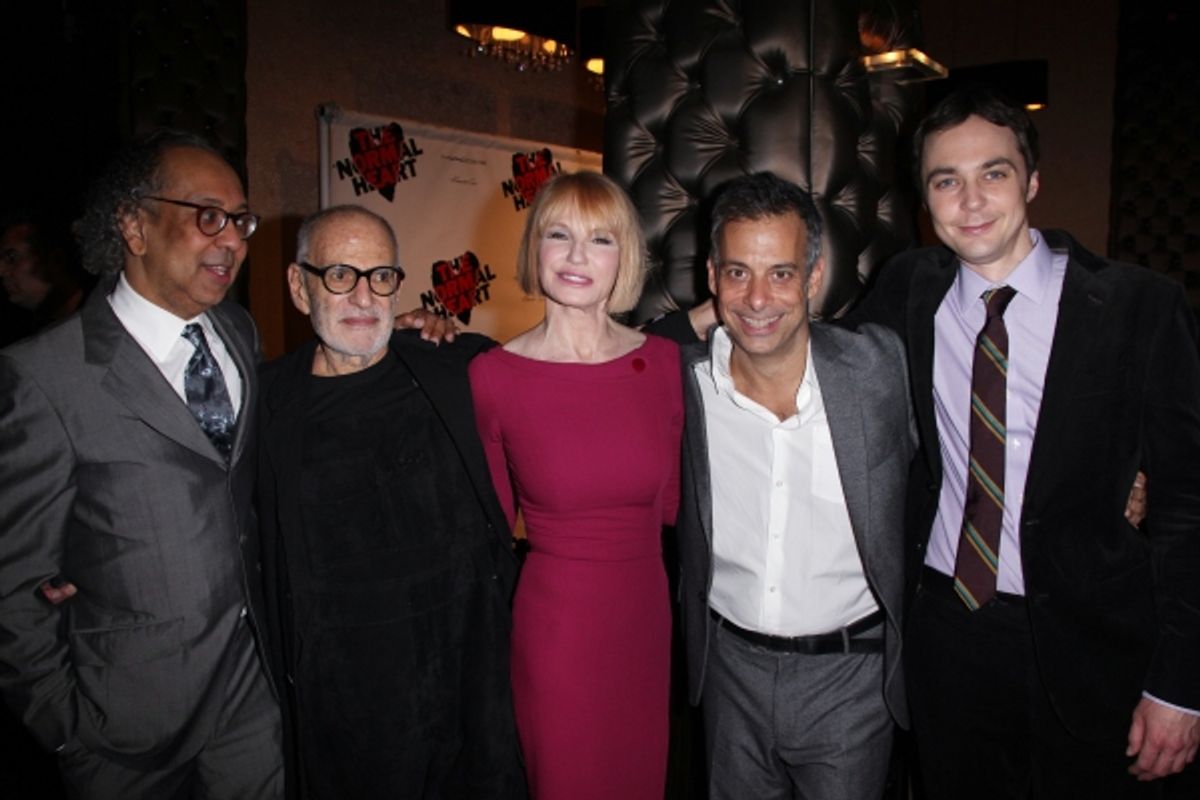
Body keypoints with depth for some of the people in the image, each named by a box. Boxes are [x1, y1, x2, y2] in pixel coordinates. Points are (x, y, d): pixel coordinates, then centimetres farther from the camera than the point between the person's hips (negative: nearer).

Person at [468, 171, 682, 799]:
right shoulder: (491, 376, -11)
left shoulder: (665, 361, -3)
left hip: (645, 620, 3)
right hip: (551, 625, -3)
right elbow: (491, 518, 3)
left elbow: (671, 502, 5)